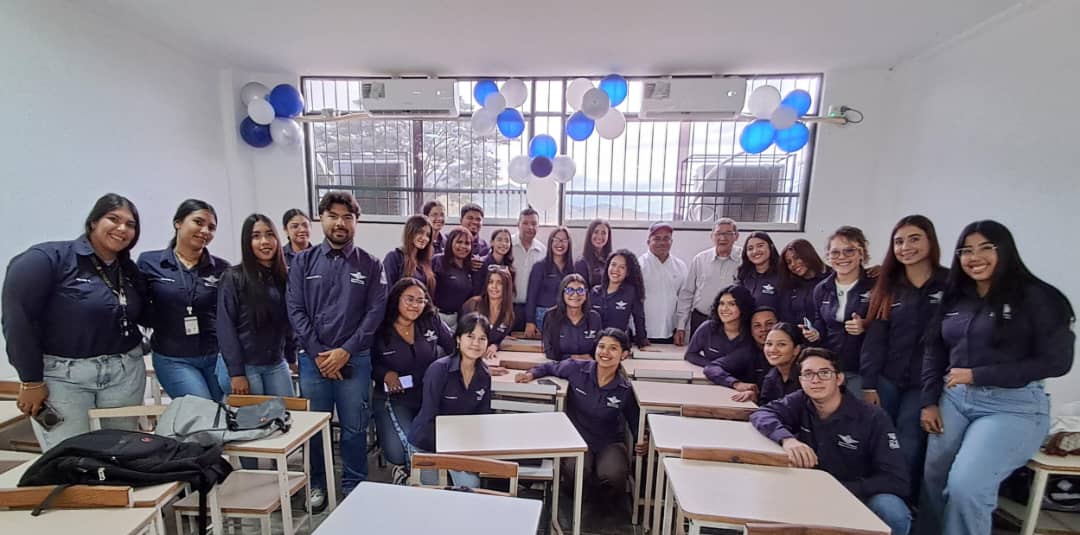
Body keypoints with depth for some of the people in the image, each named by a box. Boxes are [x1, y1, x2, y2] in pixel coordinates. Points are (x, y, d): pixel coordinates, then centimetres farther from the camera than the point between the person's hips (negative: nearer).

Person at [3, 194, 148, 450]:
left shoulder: (129, 270, 8)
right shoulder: (48, 258, -10)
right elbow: (17, 319, -14)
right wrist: (31, 380, -13)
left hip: (125, 372, 5)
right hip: (62, 375, -5)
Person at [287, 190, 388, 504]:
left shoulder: (370, 265, 0)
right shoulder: (303, 262, 4)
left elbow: (375, 312, -5)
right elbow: (295, 310, -1)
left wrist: (345, 351, -13)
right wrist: (318, 353, -10)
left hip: (355, 359, -1)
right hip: (313, 358, 2)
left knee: (354, 427, 9)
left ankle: (354, 485, 28)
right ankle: (317, 484, 35)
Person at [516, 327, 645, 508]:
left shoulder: (626, 390, -9)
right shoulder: (576, 369, -11)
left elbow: (635, 421, 4)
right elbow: (551, 367, 8)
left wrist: (643, 442, -14)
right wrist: (531, 374, -8)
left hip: (610, 443, 1)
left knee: (613, 474, -30)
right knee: (575, 468, -33)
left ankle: (608, 500, 10)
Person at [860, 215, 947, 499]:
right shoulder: (887, 287, 7)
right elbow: (874, 339, 2)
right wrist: (868, 384, -3)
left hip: (923, 385, -2)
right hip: (885, 380, 3)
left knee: (907, 451, 0)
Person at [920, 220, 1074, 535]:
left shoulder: (1037, 298, -5)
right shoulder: (954, 298, 9)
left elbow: (1056, 362, -9)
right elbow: (934, 353, 10)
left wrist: (977, 375, -14)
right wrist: (929, 402, 2)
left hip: (1013, 406, -4)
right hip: (954, 399, 5)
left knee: (965, 486, -15)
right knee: (933, 481, 6)